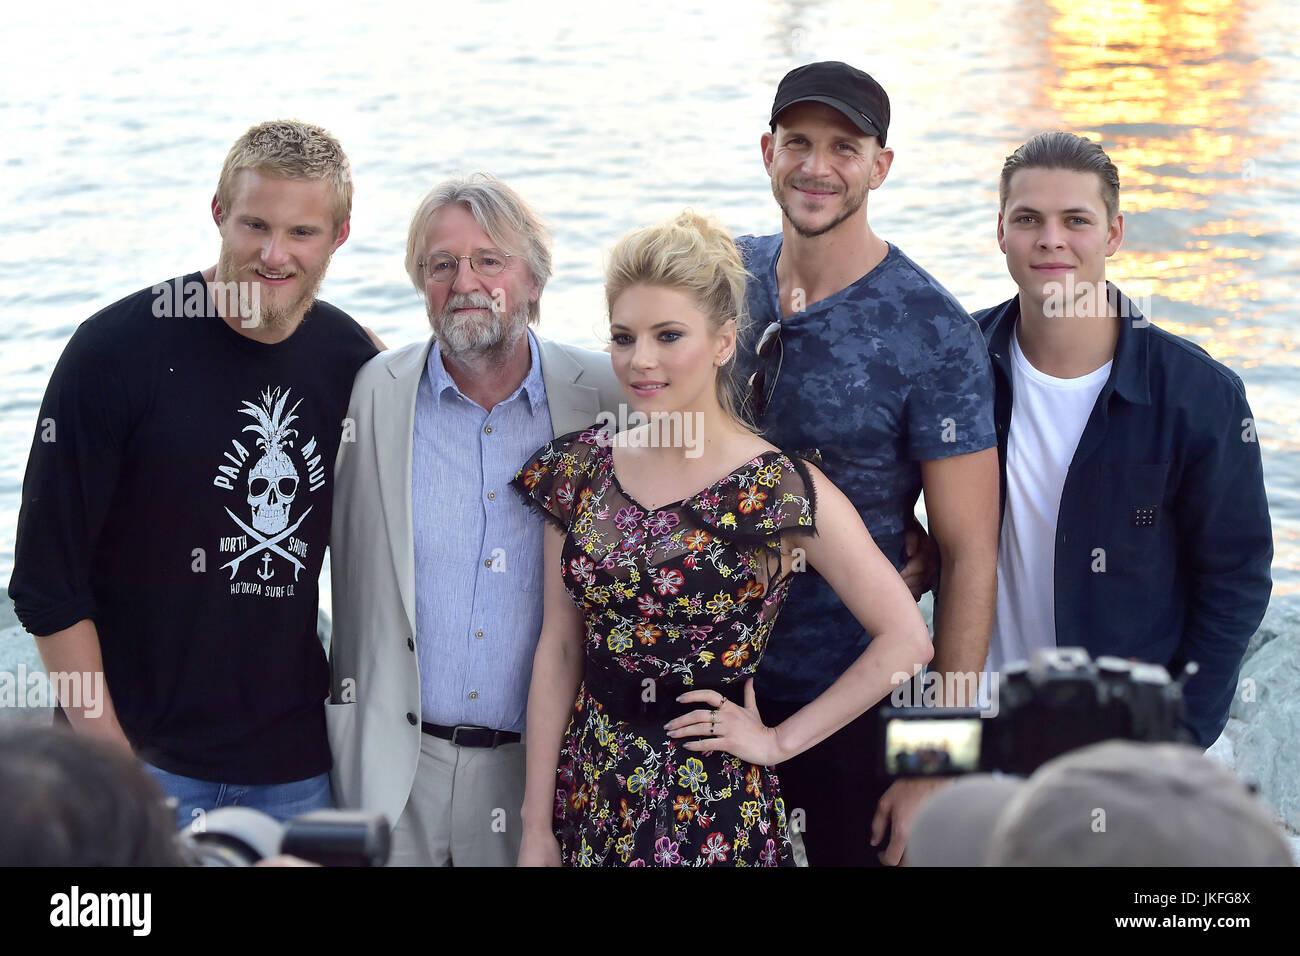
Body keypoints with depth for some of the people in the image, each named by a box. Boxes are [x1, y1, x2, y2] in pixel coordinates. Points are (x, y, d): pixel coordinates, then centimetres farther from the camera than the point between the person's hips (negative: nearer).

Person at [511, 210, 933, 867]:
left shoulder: (786, 493, -11)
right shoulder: (578, 471, 1)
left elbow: (905, 642, -9)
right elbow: (558, 651, 3)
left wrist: (780, 739, -6)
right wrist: (536, 829, 2)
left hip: (713, 816, -4)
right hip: (588, 799, 4)